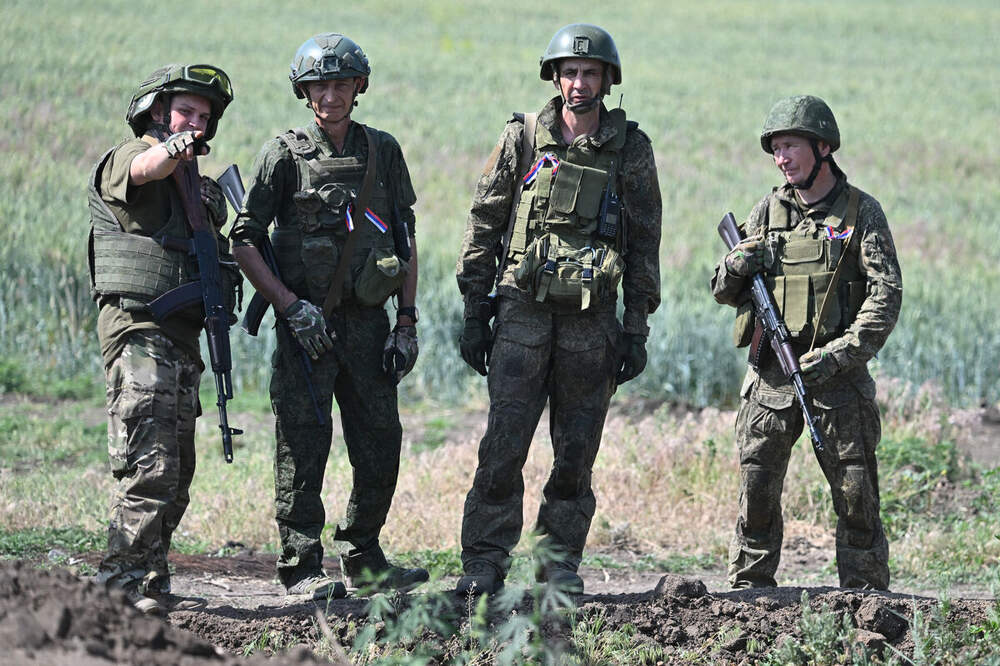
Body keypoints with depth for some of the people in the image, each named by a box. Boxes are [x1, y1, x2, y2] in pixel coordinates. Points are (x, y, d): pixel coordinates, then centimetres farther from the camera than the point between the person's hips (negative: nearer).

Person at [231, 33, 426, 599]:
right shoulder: (285, 155, -3)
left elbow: (406, 239, 12)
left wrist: (407, 323, 5)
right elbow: (245, 240, -3)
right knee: (305, 447, -5)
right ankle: (303, 569, -1)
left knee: (381, 448, 6)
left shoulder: (383, 152, 8)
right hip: (307, 325, -4)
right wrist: (291, 306, -12)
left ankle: (366, 560, 20)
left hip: (369, 322, 4)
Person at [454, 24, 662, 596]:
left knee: (577, 451, 4)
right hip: (522, 312, -1)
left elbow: (645, 243, 8)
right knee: (504, 445, -6)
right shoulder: (523, 139, 4)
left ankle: (560, 561, 15)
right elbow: (484, 225, 7)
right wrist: (475, 312, 2)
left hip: (592, 321, 1)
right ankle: (485, 564, -2)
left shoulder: (630, 149, 5)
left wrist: (637, 328, 3)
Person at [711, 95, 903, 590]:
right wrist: (735, 269, -9)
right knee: (756, 494, 0)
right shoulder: (767, 212, 9)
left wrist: (840, 354, -17)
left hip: (837, 377, -2)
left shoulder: (861, 213, 1)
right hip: (770, 377, 3)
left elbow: (886, 296, -6)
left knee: (857, 496, -1)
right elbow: (724, 292, 15)